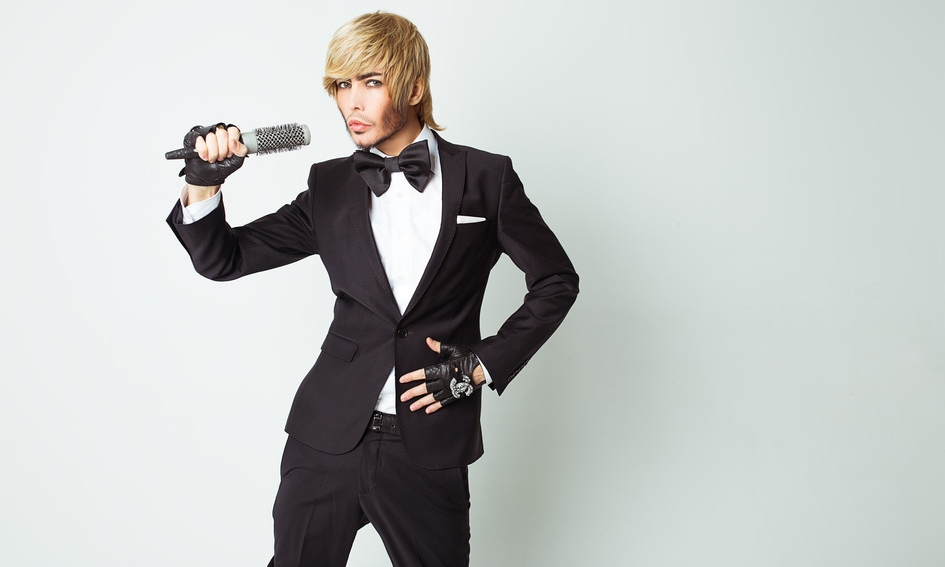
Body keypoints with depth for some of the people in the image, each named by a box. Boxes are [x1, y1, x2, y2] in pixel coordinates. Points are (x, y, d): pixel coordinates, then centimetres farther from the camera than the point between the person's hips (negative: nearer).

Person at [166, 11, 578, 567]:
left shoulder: (485, 178, -1)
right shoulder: (330, 187, 6)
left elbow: (557, 281, 5)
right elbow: (223, 260, 7)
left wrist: (483, 365, -3)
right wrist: (202, 184, -12)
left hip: (430, 447, -2)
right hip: (329, 437, 2)